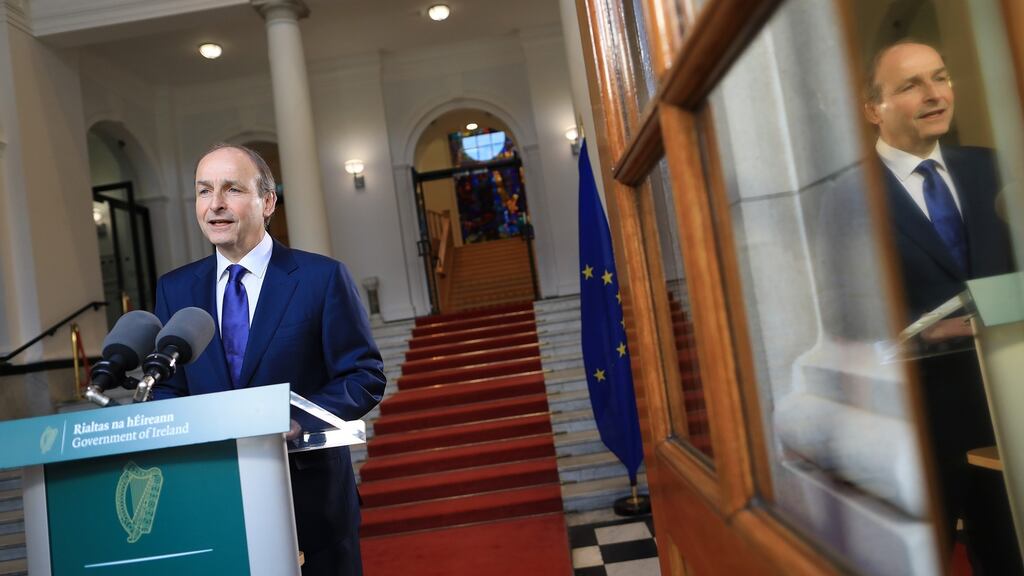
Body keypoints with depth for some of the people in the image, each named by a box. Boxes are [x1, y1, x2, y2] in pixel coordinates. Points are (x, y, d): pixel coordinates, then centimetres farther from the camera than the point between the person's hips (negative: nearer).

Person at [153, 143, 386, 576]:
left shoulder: (322, 277, -8)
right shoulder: (174, 289, 5)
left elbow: (366, 376, -8)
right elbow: (165, 388, 9)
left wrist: (298, 420, -22)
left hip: (311, 496, -2)